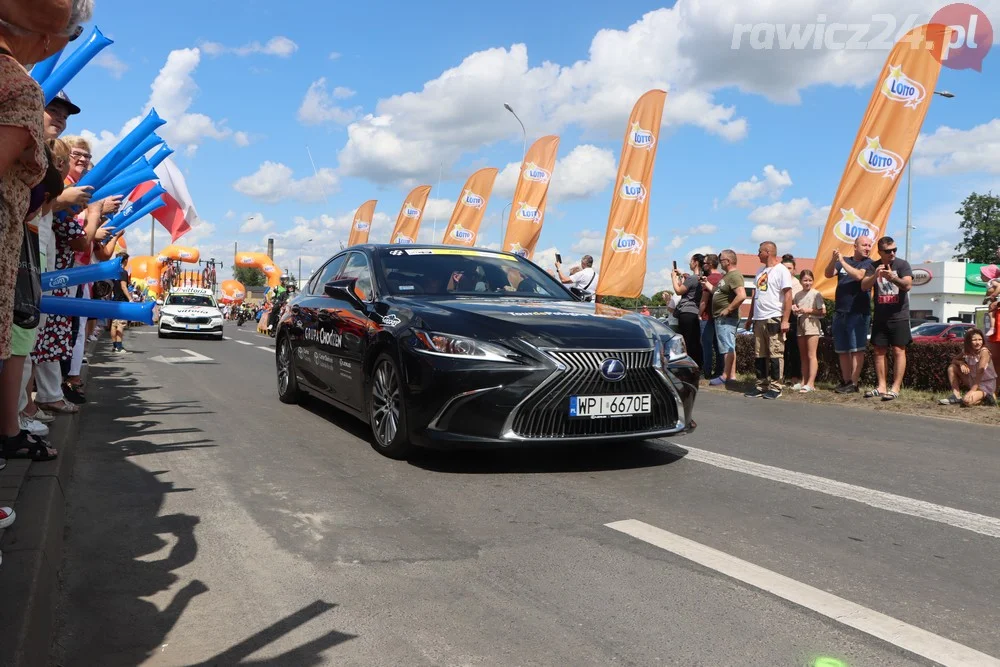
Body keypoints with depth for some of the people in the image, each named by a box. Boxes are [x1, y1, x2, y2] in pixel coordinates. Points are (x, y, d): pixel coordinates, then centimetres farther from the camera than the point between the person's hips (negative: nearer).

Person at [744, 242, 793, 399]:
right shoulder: (760, 271, 19)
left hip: (774, 319, -8)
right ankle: (761, 386, 14)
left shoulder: (781, 270, -5)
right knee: (759, 355, 8)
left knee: (775, 354, -4)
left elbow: (788, 296, -10)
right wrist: (750, 317, 20)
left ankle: (775, 387, 1)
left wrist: (785, 320, -16)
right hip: (758, 320, 8)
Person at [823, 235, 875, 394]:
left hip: (858, 312, -5)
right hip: (840, 311, 5)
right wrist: (833, 260, -15)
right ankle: (845, 381, 16)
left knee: (856, 349, -7)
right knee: (842, 350, 9)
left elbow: (859, 275, -19)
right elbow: (828, 274, 2)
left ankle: (854, 383, -7)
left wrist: (842, 261, -17)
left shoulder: (869, 264, 0)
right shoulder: (843, 261, 14)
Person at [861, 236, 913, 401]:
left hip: (899, 316, -4)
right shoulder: (874, 266, 7)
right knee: (879, 351, 4)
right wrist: (875, 275, -23)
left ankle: (896, 388, -8)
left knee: (899, 351, -6)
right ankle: (881, 387, 9)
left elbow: (908, 285, -15)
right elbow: (864, 286, -4)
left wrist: (893, 277, -34)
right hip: (880, 317, 4)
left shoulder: (902, 265, -2)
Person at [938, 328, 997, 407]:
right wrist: (961, 363, -16)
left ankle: (986, 396, 1)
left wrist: (972, 390, -30)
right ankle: (956, 396, 0)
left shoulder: (984, 351, -21)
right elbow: (954, 360, 9)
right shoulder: (966, 351, -2)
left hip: (986, 385, -7)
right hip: (972, 380, 7)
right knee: (952, 367, -2)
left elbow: (980, 372, -26)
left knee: (967, 401, -30)